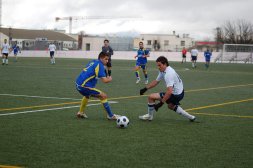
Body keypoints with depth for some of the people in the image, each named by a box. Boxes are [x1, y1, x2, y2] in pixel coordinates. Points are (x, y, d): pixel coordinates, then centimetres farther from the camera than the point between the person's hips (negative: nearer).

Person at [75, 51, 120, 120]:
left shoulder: (92, 62, 16)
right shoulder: (99, 65, -9)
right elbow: (104, 80, -16)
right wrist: (110, 79, 7)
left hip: (78, 84, 9)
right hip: (84, 86, -9)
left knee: (87, 95, 39)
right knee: (103, 96, -4)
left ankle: (81, 113, 45)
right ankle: (110, 115, 1)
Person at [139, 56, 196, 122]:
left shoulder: (168, 74, -27)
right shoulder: (163, 71, 3)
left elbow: (169, 91, -33)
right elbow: (156, 81, 18)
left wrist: (161, 103, -30)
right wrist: (145, 88, 11)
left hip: (176, 95, -10)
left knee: (151, 97, -8)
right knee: (170, 106, 38)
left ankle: (150, 116, 13)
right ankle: (190, 117, 35)